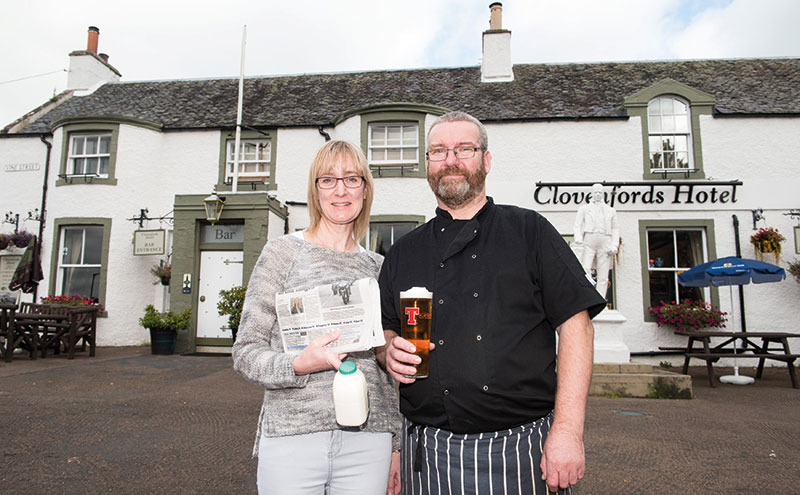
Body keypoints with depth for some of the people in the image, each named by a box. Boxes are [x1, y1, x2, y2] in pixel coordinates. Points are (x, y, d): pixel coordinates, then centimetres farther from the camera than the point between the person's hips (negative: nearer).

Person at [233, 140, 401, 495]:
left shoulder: (377, 266, 10)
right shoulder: (283, 252, 0)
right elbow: (245, 352, -2)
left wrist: (395, 444, 13)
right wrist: (298, 365, -20)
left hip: (368, 439, 3)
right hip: (291, 436, -3)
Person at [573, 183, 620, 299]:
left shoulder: (611, 211, 22)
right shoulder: (584, 209, 19)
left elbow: (615, 230, 18)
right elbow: (577, 226, 9)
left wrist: (614, 245, 2)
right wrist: (578, 241, -8)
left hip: (605, 243, 2)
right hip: (588, 241, -1)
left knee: (603, 276, -6)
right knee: (585, 270, -20)